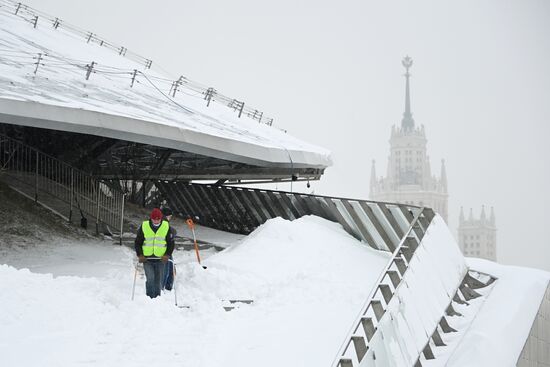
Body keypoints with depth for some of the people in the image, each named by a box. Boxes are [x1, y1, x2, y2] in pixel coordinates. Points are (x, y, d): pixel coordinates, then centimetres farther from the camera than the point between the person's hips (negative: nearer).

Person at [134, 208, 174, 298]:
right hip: (147, 258, -1)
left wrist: (167, 254, -7)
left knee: (159, 281, 5)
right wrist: (140, 255, -5)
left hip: (160, 259, 1)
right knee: (150, 279, -13)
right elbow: (137, 242, 7)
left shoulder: (166, 227, 1)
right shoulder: (144, 226, -1)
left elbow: (171, 243, 7)